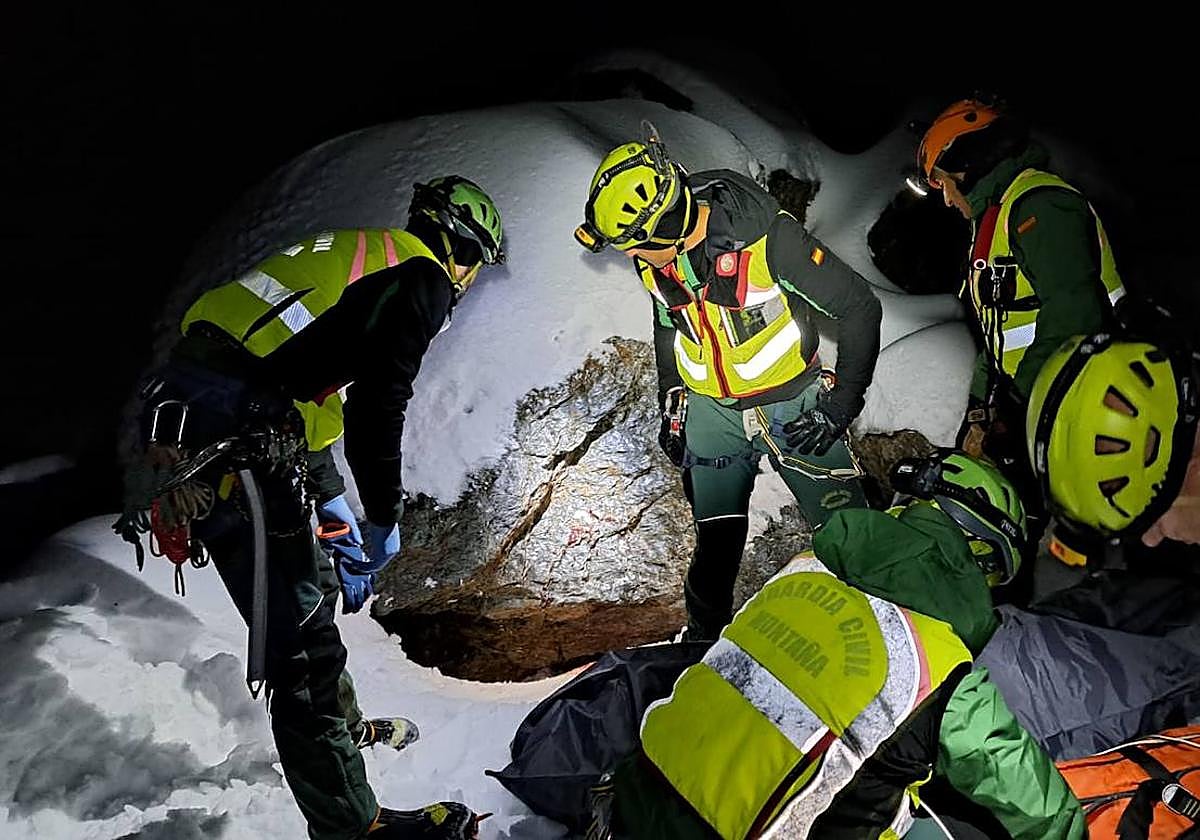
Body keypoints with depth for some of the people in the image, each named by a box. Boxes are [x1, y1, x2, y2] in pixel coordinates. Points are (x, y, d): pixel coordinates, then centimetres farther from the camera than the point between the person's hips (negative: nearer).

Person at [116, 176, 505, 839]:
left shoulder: (350, 251, 27)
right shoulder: (421, 275, 0)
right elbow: (378, 404, -13)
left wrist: (339, 523, 32)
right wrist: (384, 518, 0)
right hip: (234, 442, -10)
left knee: (313, 586, 26)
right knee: (301, 638, -3)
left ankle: (341, 726, 44)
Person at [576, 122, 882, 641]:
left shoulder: (765, 235, -26)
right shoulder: (652, 255, -7)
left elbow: (859, 307, -17)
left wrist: (840, 406, -17)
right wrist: (671, 404, 13)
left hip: (793, 406, -4)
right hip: (710, 413, 4)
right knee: (716, 543, 9)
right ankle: (703, 638, 28)